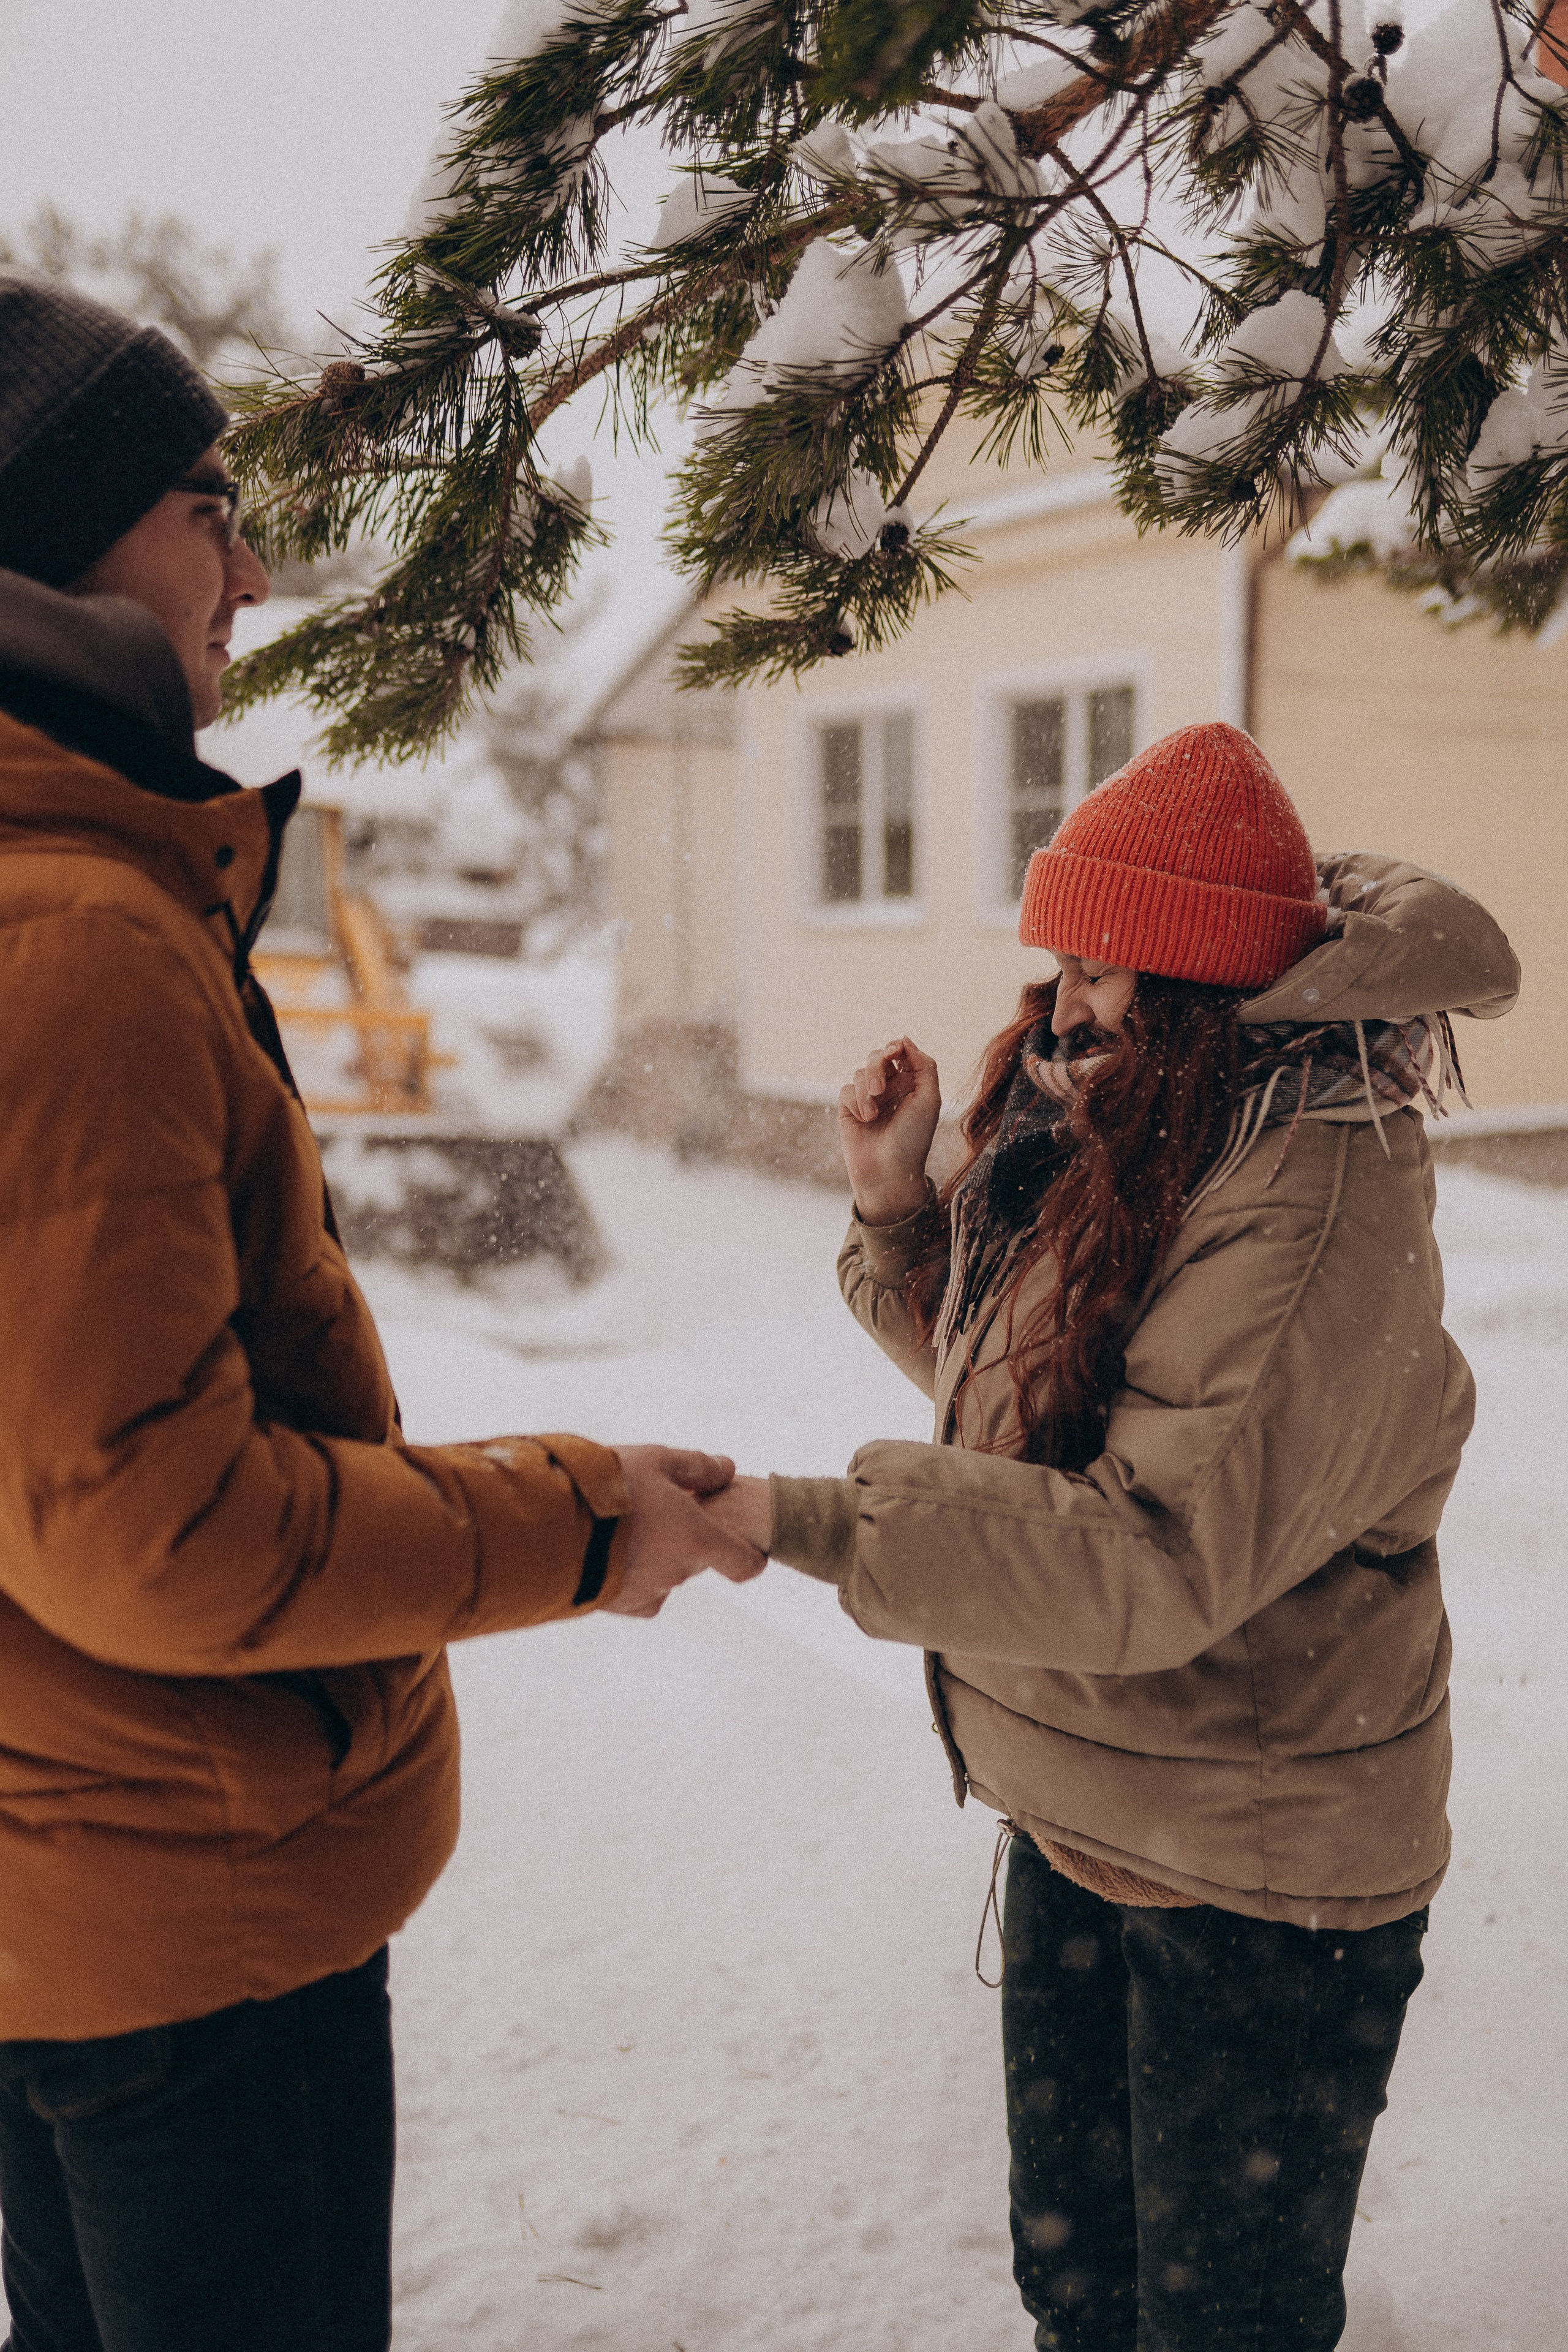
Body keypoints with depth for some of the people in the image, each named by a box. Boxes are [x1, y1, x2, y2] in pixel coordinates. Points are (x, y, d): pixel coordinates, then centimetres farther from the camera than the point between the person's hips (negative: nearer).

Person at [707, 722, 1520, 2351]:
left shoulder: (1318, 1215, -27)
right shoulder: (1114, 1145, 1)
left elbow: (1157, 1555, -33)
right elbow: (991, 1385, 12)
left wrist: (804, 1520, -35)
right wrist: (898, 1204, -4)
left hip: (1261, 1877, -8)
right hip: (1079, 1819, 8)